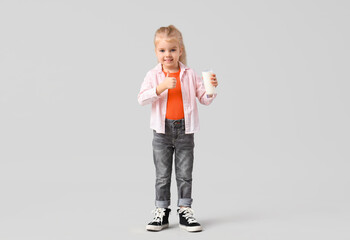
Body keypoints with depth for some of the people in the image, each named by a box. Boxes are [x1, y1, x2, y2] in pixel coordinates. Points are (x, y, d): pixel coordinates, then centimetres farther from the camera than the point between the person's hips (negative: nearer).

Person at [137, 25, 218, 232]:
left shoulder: (190, 75, 3)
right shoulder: (153, 75, 0)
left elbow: (205, 99, 5)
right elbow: (142, 99, -13)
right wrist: (161, 87, -24)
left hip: (185, 131, 1)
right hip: (162, 131, 0)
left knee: (185, 174, 7)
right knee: (162, 175, 8)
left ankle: (185, 211, 18)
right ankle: (162, 212, 19)